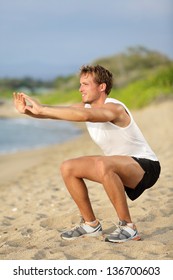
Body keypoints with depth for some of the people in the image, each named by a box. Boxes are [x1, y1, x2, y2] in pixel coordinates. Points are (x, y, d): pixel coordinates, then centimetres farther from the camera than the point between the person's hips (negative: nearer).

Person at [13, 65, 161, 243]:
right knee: (68, 168, 1)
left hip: (145, 166, -9)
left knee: (103, 165, -38)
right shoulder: (86, 107, 2)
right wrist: (28, 110, -29)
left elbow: (84, 115, -43)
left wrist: (42, 109, -44)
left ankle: (128, 227, -24)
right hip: (118, 167, 9)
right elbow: (54, 113, -10)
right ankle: (91, 224, 12)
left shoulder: (114, 108, -23)